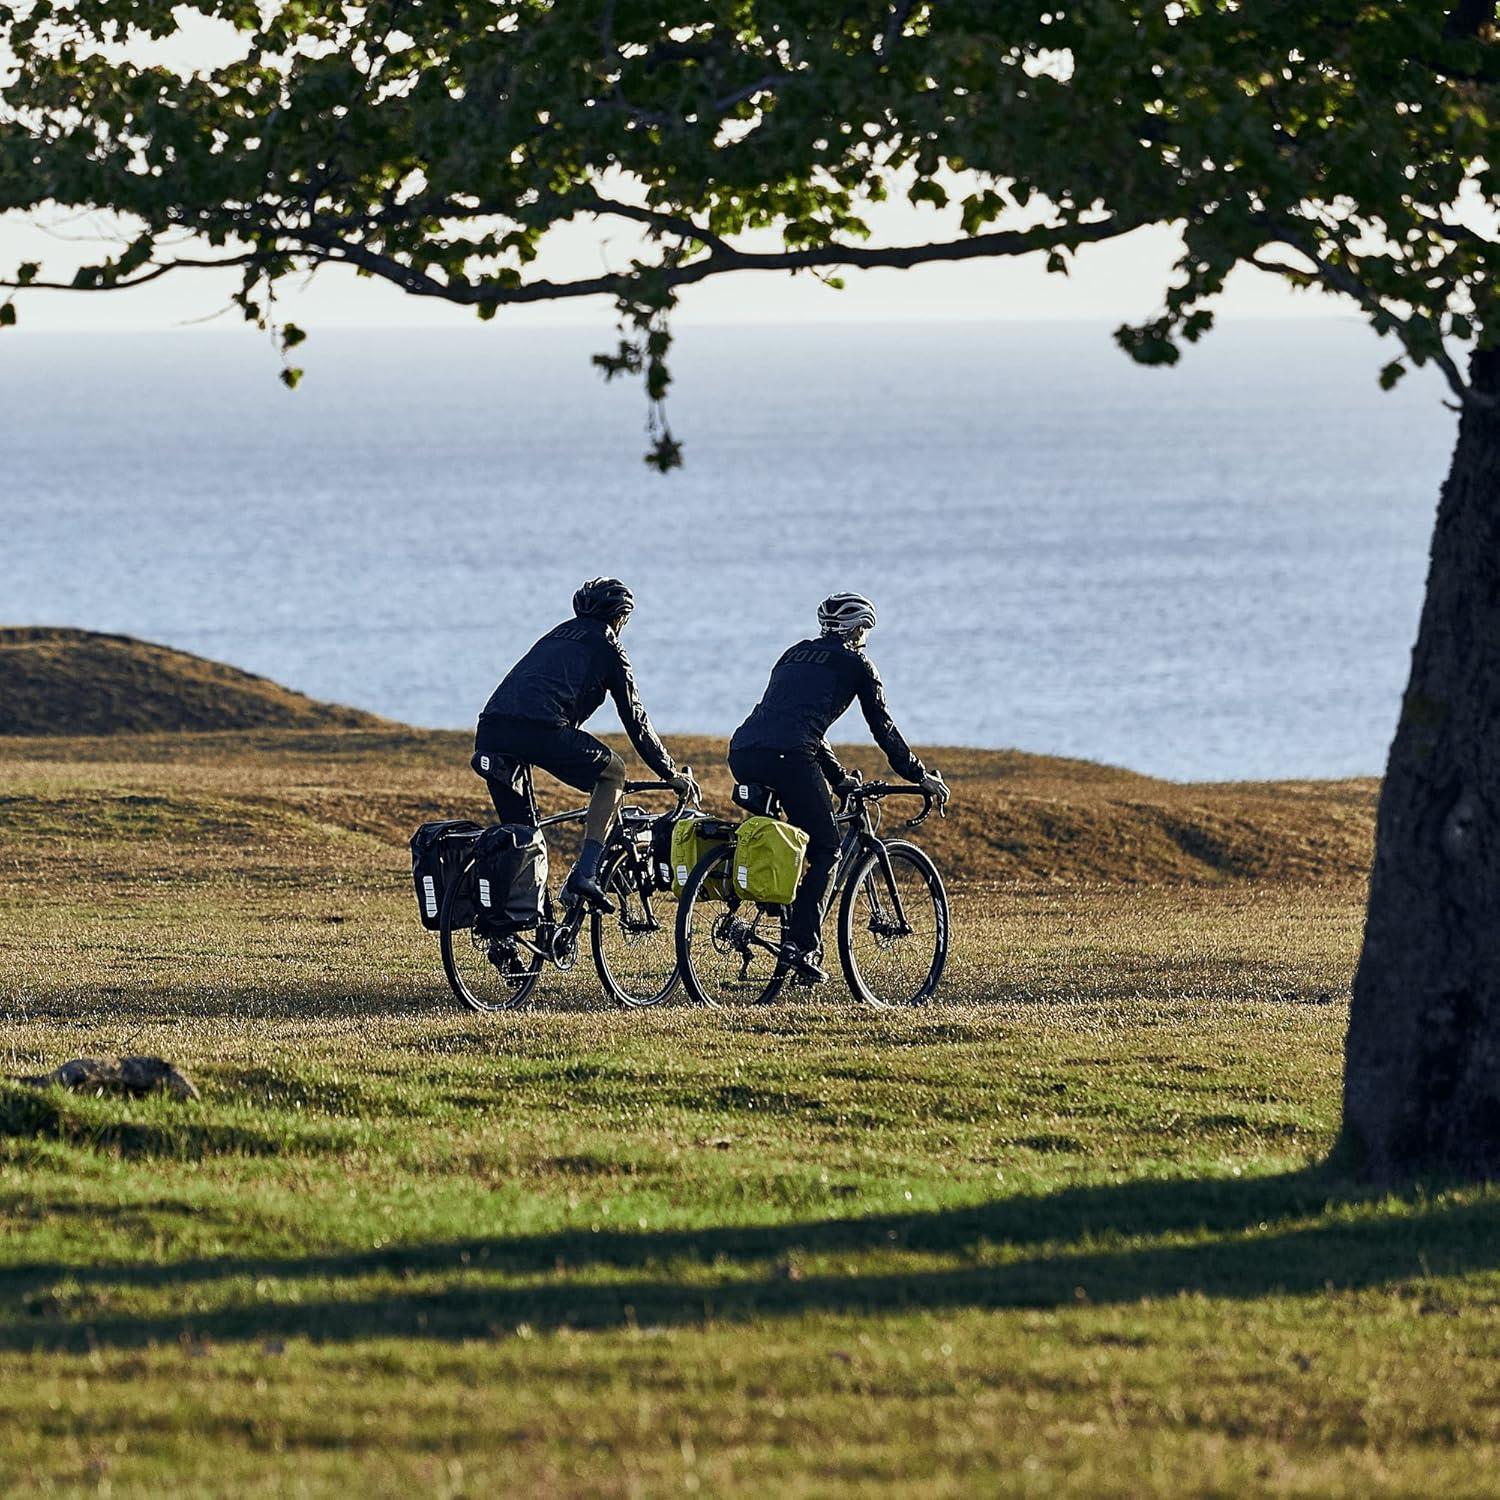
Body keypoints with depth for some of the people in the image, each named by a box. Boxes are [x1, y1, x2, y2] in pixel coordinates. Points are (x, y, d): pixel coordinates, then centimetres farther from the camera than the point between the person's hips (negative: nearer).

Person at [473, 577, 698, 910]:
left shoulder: (556, 636, 35)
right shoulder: (607, 647, 18)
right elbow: (635, 719, 20)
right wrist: (672, 774, 29)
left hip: (490, 727, 5)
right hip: (542, 730, -5)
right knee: (613, 773, 17)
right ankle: (585, 874, 3)